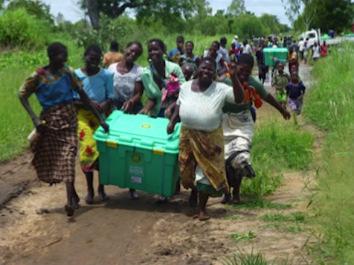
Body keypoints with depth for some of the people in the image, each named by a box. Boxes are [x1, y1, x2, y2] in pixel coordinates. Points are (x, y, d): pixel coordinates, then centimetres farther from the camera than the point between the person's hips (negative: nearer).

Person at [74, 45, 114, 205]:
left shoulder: (106, 75, -2)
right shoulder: (76, 75, -4)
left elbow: (110, 98, -1)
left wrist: (103, 105, -22)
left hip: (101, 117, 1)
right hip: (83, 116, -1)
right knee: (88, 150, -6)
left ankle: (101, 187, 19)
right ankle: (89, 189, 10)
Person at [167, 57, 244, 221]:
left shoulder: (220, 89, -8)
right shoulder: (186, 87, 3)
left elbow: (239, 98, -17)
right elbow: (179, 106, 14)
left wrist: (234, 77, -27)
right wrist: (172, 122, 1)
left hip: (210, 137, -3)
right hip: (188, 135, 3)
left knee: (206, 172, 1)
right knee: (187, 170, 12)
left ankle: (202, 209, 15)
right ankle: (194, 190, 46)